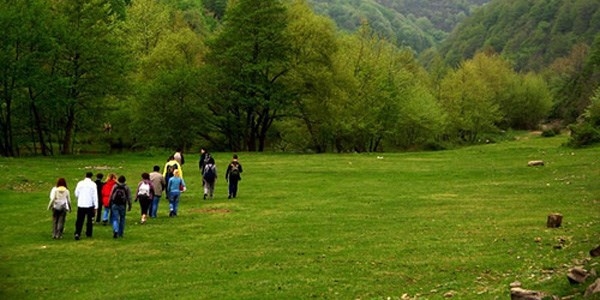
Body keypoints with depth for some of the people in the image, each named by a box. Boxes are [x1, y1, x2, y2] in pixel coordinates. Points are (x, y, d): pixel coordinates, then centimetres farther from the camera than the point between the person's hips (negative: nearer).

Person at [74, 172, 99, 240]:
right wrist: (96, 206, -4)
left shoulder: (80, 183, 0)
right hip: (90, 205, -1)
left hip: (81, 204, 1)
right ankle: (88, 234, 20)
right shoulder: (93, 184, -7)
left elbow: (76, 194, 7)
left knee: (79, 220, 3)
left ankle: (77, 233, -12)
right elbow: (95, 196, -7)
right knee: (90, 219, 14)